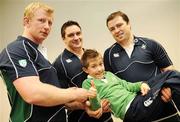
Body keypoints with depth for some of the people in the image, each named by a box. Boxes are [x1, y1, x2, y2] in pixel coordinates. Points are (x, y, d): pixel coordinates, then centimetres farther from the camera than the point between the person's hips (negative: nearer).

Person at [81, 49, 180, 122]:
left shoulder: (108, 74, 22)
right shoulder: (88, 83, 3)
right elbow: (97, 109, -6)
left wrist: (140, 84, -2)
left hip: (137, 97, 8)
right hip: (130, 109, -7)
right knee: (172, 82, -21)